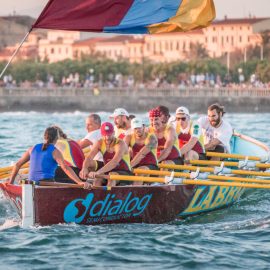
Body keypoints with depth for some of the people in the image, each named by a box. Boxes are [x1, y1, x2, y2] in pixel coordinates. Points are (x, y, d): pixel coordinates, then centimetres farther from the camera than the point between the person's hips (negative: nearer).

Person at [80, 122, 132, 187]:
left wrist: (98, 172, -48)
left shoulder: (120, 144, -19)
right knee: (97, 177, -26)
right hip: (108, 171, 4)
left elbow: (115, 162, -35)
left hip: (124, 172, -4)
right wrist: (84, 168, -38)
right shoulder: (99, 143, -2)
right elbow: (89, 157, -14)